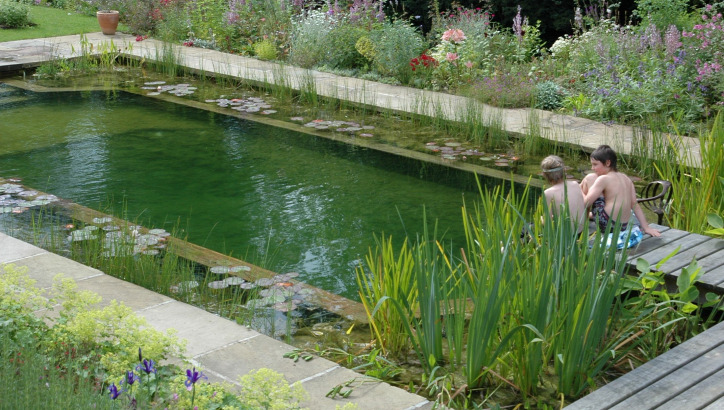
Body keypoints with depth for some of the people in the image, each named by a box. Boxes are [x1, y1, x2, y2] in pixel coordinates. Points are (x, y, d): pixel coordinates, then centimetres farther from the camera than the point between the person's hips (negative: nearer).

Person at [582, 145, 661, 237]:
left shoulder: (603, 179, -12)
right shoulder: (625, 178, 7)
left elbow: (586, 202, -12)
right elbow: (635, 204, 5)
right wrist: (646, 227, 6)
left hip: (606, 225, -8)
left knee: (590, 178, 4)